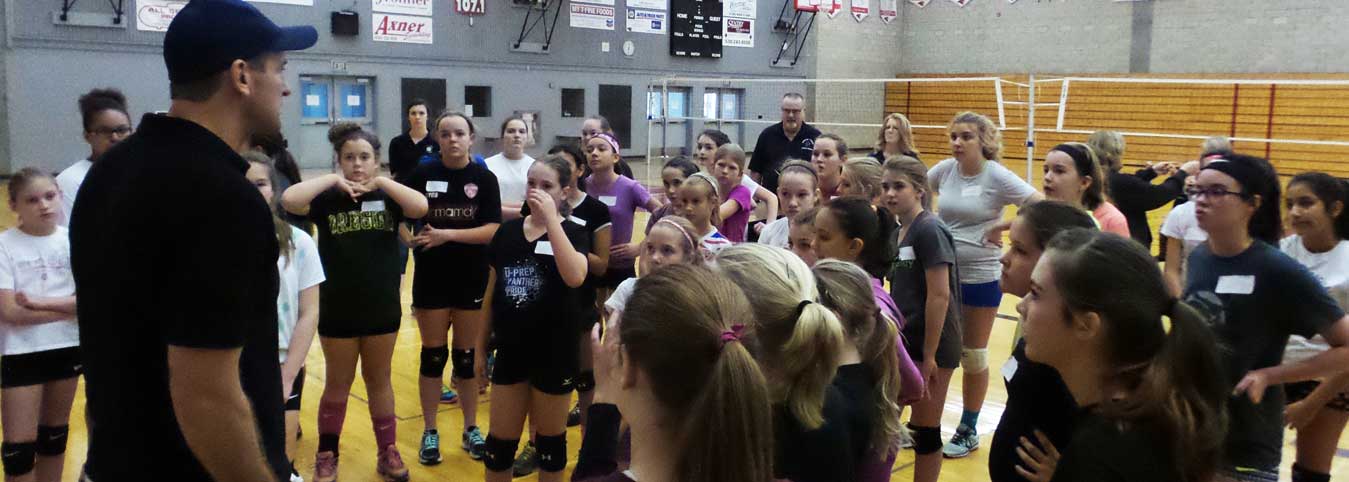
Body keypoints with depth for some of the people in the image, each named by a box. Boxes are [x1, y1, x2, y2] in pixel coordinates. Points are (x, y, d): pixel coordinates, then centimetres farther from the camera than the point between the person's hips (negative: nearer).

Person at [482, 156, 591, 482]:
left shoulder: (573, 232, -7)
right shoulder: (507, 231, 4)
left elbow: (575, 277, -29)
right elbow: (491, 292, 10)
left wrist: (552, 219, -27)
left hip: (555, 352, -3)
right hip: (511, 350, 3)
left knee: (550, 439, 12)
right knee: (499, 442, 11)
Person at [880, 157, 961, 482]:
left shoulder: (929, 230, -16)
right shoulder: (898, 232, 9)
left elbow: (940, 296, -19)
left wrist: (929, 355, -19)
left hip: (931, 345, -8)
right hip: (906, 341, 8)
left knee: (925, 429, 4)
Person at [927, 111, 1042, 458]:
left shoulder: (997, 176, -13)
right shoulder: (945, 170, -2)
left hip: (980, 277, -3)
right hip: (942, 273, 4)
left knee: (973, 355, 11)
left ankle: (968, 430, 26)